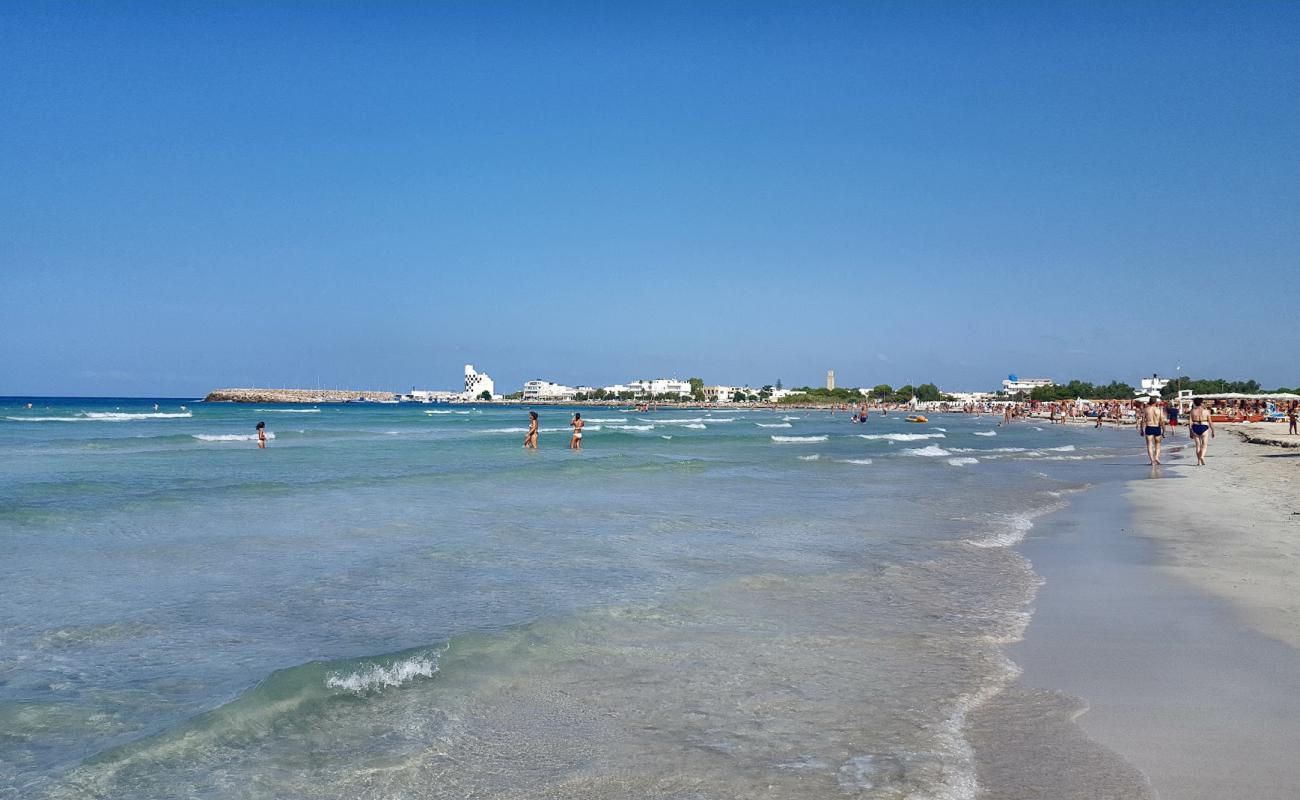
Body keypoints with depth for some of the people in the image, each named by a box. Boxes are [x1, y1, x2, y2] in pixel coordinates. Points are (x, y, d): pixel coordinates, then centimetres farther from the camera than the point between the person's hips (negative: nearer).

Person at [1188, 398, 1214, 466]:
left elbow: (1190, 422, -2)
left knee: (1197, 445, 10)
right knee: (1204, 445, 4)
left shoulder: (1192, 411, 0)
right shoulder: (1206, 411, -1)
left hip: (1195, 428, 1)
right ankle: (1202, 456, -23)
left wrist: (1190, 432, 5)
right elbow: (1210, 422, 1)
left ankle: (1199, 461, 11)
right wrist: (1212, 431, 10)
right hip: (1204, 427, -1)